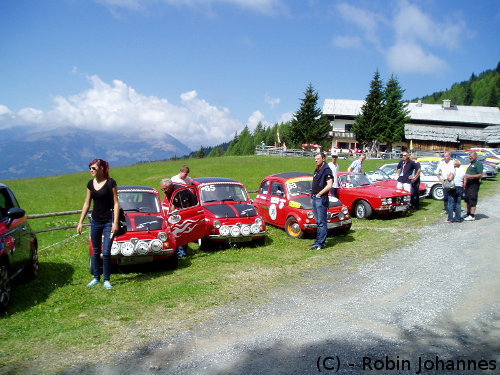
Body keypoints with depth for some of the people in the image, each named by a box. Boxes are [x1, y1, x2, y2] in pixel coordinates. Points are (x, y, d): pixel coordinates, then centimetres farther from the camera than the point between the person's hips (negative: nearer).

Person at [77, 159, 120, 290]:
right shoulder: (91, 184, 5)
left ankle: (106, 280, 8)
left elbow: (116, 203, -10)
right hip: (95, 221, 5)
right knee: (96, 252, 12)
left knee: (106, 252, -5)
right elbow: (87, 203, 11)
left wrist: (115, 222, -15)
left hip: (108, 221, -5)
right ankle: (96, 278, 23)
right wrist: (80, 222, 9)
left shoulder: (110, 183, -10)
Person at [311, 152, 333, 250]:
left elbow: (329, 185, -19)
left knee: (321, 222, -6)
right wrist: (312, 197, 16)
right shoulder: (317, 170, 17)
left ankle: (320, 243, -4)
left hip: (321, 199, -9)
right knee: (318, 222, 13)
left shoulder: (326, 170, -11)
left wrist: (319, 194, -15)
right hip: (315, 198, 9)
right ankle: (319, 240, 20)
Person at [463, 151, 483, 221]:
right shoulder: (470, 164, 20)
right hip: (468, 184, 9)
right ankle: (468, 214, 23)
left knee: (472, 200, -7)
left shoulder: (478, 164, -8)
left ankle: (472, 216, -5)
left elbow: (480, 175, -16)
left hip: (474, 184, -9)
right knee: (467, 200, 13)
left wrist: (470, 176, -23)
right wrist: (465, 182, 15)